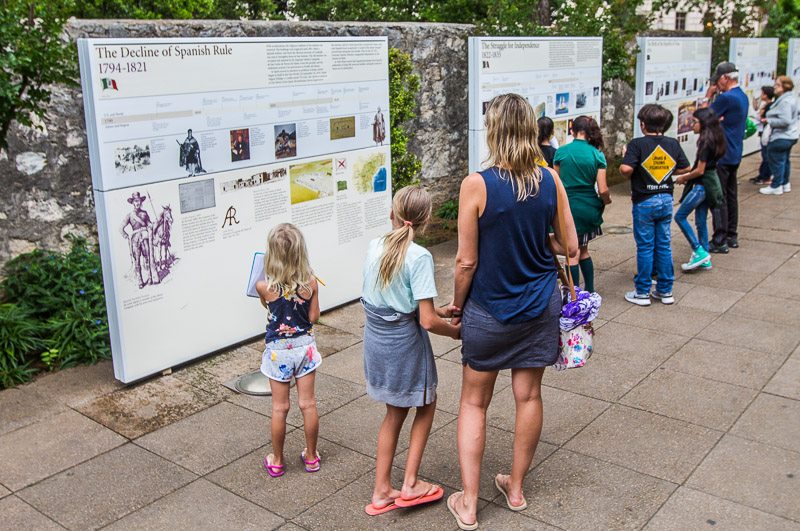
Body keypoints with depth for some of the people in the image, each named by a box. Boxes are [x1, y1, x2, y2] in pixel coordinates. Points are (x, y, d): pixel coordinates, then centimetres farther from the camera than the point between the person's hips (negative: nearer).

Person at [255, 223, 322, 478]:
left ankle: (277, 461, 25)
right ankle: (311, 457, 28)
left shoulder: (264, 286, -18)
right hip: (304, 345, 2)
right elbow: (313, 317, -5)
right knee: (308, 404, 13)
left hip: (278, 350, -2)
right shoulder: (310, 283, -14)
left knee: (279, 407, 10)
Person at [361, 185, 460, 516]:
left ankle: (382, 492, 28)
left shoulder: (374, 247, -2)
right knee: (426, 405, 21)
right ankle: (410, 485, 22)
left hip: (375, 338, 6)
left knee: (395, 412, 22)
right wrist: (457, 331, -2)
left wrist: (438, 310, 12)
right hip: (404, 343, -6)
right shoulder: (419, 257, -20)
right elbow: (427, 322, -22)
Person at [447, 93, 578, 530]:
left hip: (489, 310, -3)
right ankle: (516, 488, 33)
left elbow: (466, 261, -14)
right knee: (528, 396, 16)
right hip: (540, 307, 4)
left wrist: (457, 306, 1)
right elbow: (570, 248, 0)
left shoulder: (477, 185, -18)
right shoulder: (551, 180, -6)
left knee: (474, 402, 11)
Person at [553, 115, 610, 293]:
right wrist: (606, 200, 14)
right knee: (583, 251, 20)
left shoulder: (561, 152, -6)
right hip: (589, 208, 2)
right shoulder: (597, 154, -4)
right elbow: (603, 190, -7)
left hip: (569, 206, -2)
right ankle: (589, 290, 27)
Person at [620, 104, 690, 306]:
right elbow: (684, 168, 8)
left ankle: (642, 293, 10)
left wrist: (626, 163, -3)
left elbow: (626, 169, -25)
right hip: (666, 199, 4)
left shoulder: (637, 144, -14)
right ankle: (665, 291, 19)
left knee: (645, 247, 3)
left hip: (644, 202, -4)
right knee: (664, 245, 12)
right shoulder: (673, 144, 2)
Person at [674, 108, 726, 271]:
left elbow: (700, 170, -19)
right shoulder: (713, 139, 9)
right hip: (709, 183, 9)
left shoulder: (706, 141, -18)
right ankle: (705, 259, 18)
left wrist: (683, 178, -5)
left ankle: (699, 252, -6)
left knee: (680, 216, -4)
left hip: (702, 185, -9)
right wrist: (688, 176, 11)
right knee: (700, 221, 13)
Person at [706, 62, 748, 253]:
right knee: (731, 195, 16)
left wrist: (708, 95, -4)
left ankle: (720, 241, -3)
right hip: (735, 154, 9)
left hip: (721, 156, -9)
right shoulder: (743, 97, 10)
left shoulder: (725, 98, -20)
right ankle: (732, 236, 24)